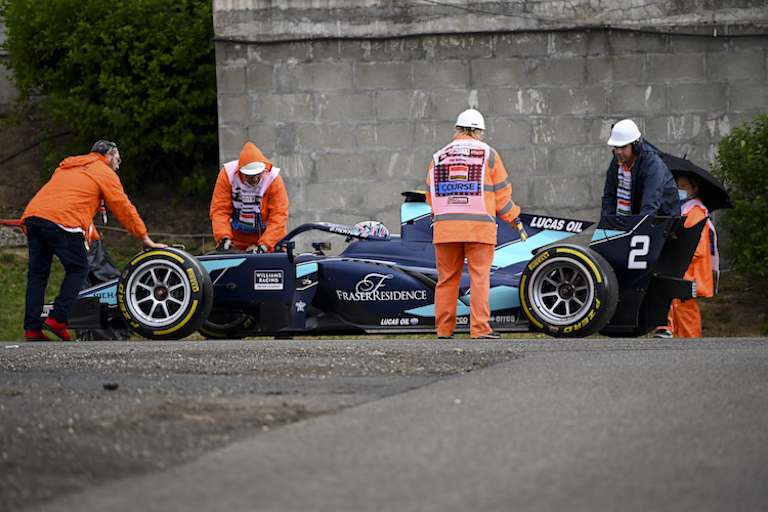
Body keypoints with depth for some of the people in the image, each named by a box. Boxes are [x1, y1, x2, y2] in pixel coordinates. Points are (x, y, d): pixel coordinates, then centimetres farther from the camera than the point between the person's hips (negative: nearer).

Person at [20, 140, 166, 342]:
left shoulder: (67, 166, 34)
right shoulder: (105, 173, 13)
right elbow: (124, 208, 13)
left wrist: (89, 234, 37)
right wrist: (145, 238, 18)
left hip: (32, 214, 7)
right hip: (62, 221, -7)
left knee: (37, 273, 9)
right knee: (78, 269, 4)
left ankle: (32, 328, 3)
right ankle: (57, 319, -7)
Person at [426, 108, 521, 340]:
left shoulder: (438, 157, 12)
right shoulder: (488, 154, 4)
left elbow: (431, 196, 15)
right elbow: (501, 192, 5)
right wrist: (511, 215, 20)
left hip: (445, 227, 3)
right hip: (479, 225, -3)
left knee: (446, 279, 8)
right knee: (480, 277, -3)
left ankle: (444, 329, 9)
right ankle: (480, 328, -9)